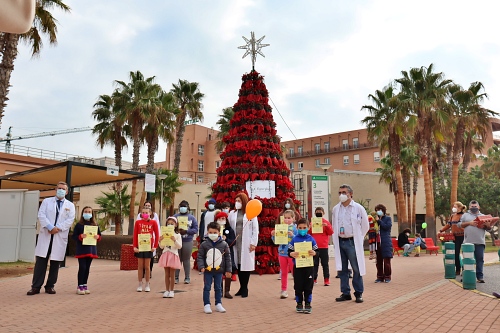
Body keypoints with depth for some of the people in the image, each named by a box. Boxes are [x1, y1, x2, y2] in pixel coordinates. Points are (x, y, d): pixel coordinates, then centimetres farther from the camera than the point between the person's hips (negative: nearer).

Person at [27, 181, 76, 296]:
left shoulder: (70, 205, 10)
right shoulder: (46, 201, 11)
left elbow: (70, 220, -1)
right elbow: (41, 215, -2)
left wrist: (58, 228, -15)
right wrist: (50, 227, -15)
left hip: (60, 236, 0)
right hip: (45, 235, 0)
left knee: (55, 262, 3)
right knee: (41, 260, -2)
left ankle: (50, 286, 12)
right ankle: (36, 286, 3)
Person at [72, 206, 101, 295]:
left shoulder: (95, 225, 7)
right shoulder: (79, 225, -1)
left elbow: (99, 235, 11)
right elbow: (74, 236, -2)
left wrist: (97, 237, -11)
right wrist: (80, 236, -20)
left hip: (91, 249, 3)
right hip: (81, 249, -3)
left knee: (87, 268, 10)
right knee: (82, 267, -6)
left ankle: (85, 285, 19)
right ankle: (80, 286, 3)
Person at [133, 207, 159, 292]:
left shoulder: (153, 222, -1)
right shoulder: (138, 222, 0)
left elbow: (157, 235, 1)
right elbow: (135, 235, 0)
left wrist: (155, 246, -4)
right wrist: (135, 246, -6)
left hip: (149, 247, -1)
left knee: (147, 266, 5)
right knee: (140, 266, 7)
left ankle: (147, 285, 15)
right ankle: (140, 284, 16)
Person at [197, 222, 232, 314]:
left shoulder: (224, 244, -2)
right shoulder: (204, 244, -5)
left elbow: (227, 257, 2)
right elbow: (200, 256, -2)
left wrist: (228, 270, 1)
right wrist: (201, 267, -16)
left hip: (219, 270, 1)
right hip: (207, 270, -1)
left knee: (218, 288, 12)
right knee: (207, 288, 5)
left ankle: (218, 304, 24)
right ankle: (206, 305, 15)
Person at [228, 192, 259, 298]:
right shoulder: (232, 213, 9)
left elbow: (255, 229, -1)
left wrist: (253, 243, -6)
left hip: (246, 243, -3)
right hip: (235, 242, 3)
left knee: (246, 264, 0)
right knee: (238, 264, 6)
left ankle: (245, 288, 12)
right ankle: (241, 287, 18)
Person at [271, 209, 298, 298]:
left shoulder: (295, 228, -6)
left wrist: (292, 235, -26)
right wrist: (273, 235, -9)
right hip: (282, 253, 4)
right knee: (283, 273, 12)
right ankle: (284, 290, 21)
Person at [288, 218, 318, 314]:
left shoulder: (311, 239, 1)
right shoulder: (294, 239, 0)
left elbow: (316, 251, 3)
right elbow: (289, 251, 0)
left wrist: (314, 253, -19)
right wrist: (292, 254, -21)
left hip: (309, 266, 0)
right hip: (297, 266, 0)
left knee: (308, 286, 6)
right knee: (298, 286, 8)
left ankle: (308, 304, 17)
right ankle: (299, 304, 21)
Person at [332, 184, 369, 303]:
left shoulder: (358, 208, -3)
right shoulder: (335, 209, 7)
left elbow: (365, 226, 5)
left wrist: (357, 238, 8)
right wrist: (336, 240, 12)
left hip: (352, 242, -4)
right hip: (340, 242, 4)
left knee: (356, 269, -1)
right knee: (342, 269, 8)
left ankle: (358, 293, 11)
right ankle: (345, 293, 18)